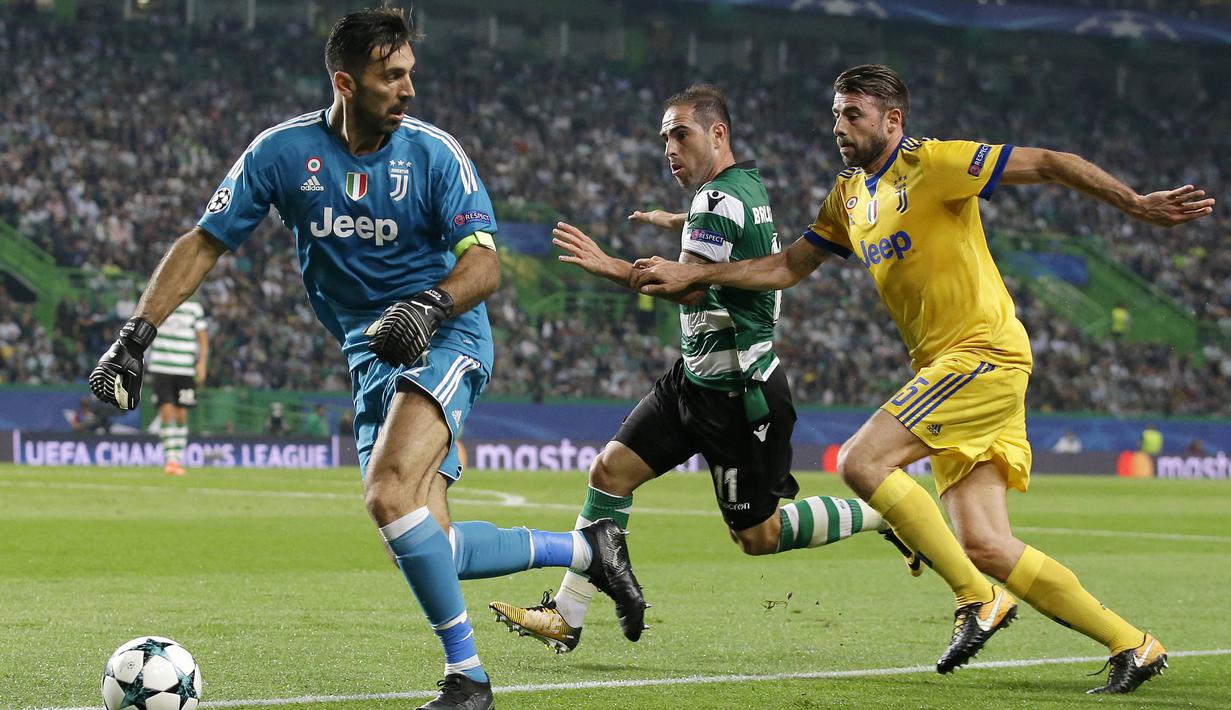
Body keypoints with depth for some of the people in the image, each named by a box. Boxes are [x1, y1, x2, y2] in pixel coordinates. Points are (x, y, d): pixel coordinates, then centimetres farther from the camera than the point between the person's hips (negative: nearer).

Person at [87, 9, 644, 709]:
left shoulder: (435, 152, -9)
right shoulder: (284, 151, -3)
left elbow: (484, 262, -14)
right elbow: (204, 244, 2)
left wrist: (428, 307, -35)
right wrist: (136, 335, -7)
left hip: (445, 337, -4)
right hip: (371, 357, 4)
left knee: (389, 492, -29)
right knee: (434, 551, -3)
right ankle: (587, 547, 20)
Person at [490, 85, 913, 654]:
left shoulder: (718, 201, -20)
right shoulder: (746, 183, 9)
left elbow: (689, 285, -36)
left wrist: (611, 268, -43)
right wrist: (671, 221, 50)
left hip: (737, 393, -10)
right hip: (696, 378, 10)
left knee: (758, 536, 0)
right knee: (610, 470, 2)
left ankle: (887, 514, 14)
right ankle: (566, 617, 5)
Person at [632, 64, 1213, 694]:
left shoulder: (931, 164, -9)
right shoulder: (849, 196, 16)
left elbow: (1049, 165, -10)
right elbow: (786, 267, 23)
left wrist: (1138, 205, -16)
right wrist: (688, 275, 16)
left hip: (984, 353, -8)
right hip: (944, 367, 8)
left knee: (862, 461, -18)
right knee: (985, 547, -1)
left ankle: (978, 598, -10)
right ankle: (1131, 646, 7)